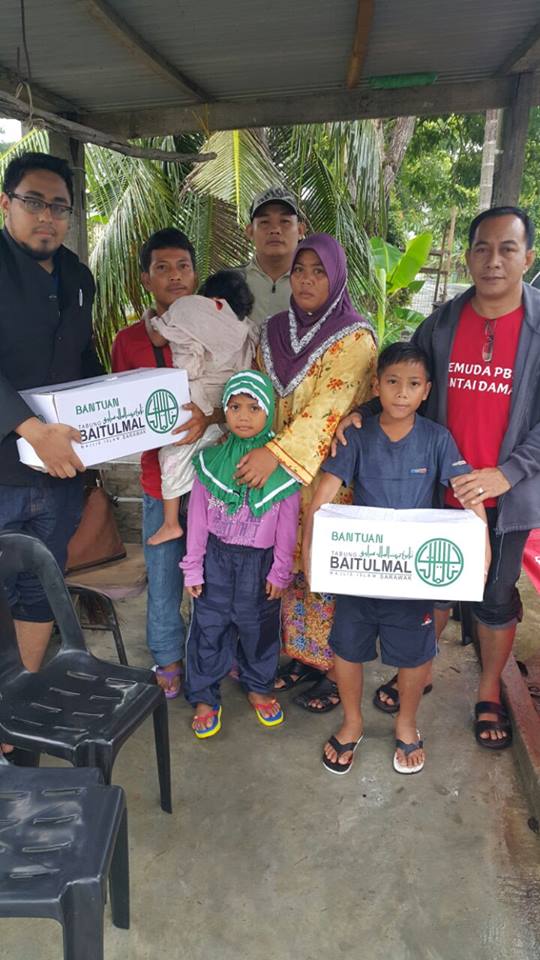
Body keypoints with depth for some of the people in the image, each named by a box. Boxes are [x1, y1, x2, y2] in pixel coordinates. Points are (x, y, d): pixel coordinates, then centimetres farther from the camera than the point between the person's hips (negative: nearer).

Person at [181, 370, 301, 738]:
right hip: (216, 557, 1)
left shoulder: (282, 465, -9)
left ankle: (259, 687, 41)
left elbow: (287, 525, -4)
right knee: (209, 627, 9)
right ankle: (205, 697, 28)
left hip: (259, 561, 0)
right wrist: (193, 567, -1)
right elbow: (197, 516, -2)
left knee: (259, 628, 16)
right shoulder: (211, 460, -6)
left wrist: (280, 572, -2)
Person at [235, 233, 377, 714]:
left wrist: (277, 452, -30)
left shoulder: (354, 337, -10)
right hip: (279, 475, 5)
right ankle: (300, 655, 32)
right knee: (291, 565, 14)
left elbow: (330, 405, -22)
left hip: (330, 476, -5)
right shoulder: (275, 332, 8)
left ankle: (335, 669, 21)